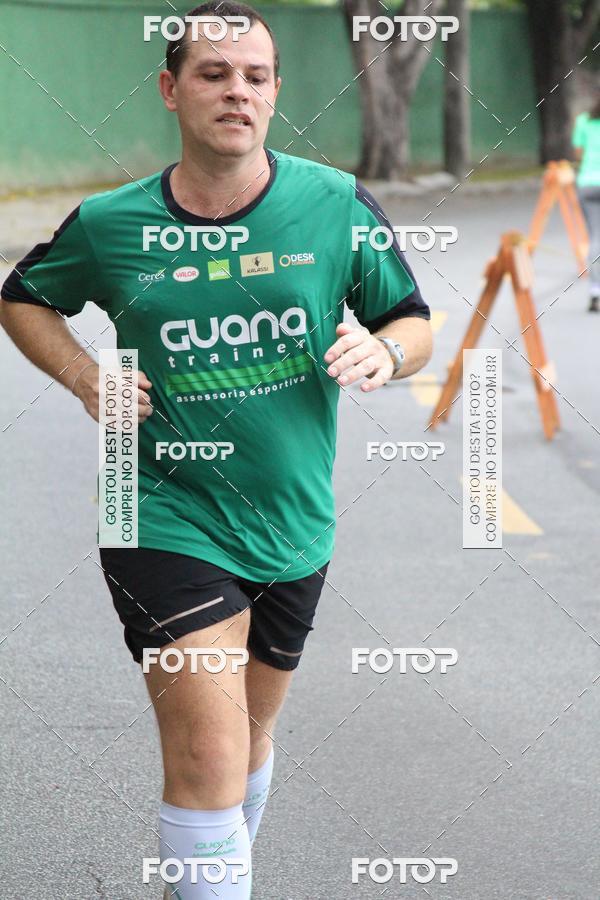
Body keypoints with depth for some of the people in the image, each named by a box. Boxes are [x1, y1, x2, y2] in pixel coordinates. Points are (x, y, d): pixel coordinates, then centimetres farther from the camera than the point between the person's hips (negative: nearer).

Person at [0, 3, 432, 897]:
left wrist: (385, 352, -17)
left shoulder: (339, 205, -5)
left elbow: (414, 323, 6)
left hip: (294, 524, 4)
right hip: (168, 518, -3)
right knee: (209, 758, -16)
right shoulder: (110, 225, -6)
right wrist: (83, 374, -5)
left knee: (250, 737, 21)